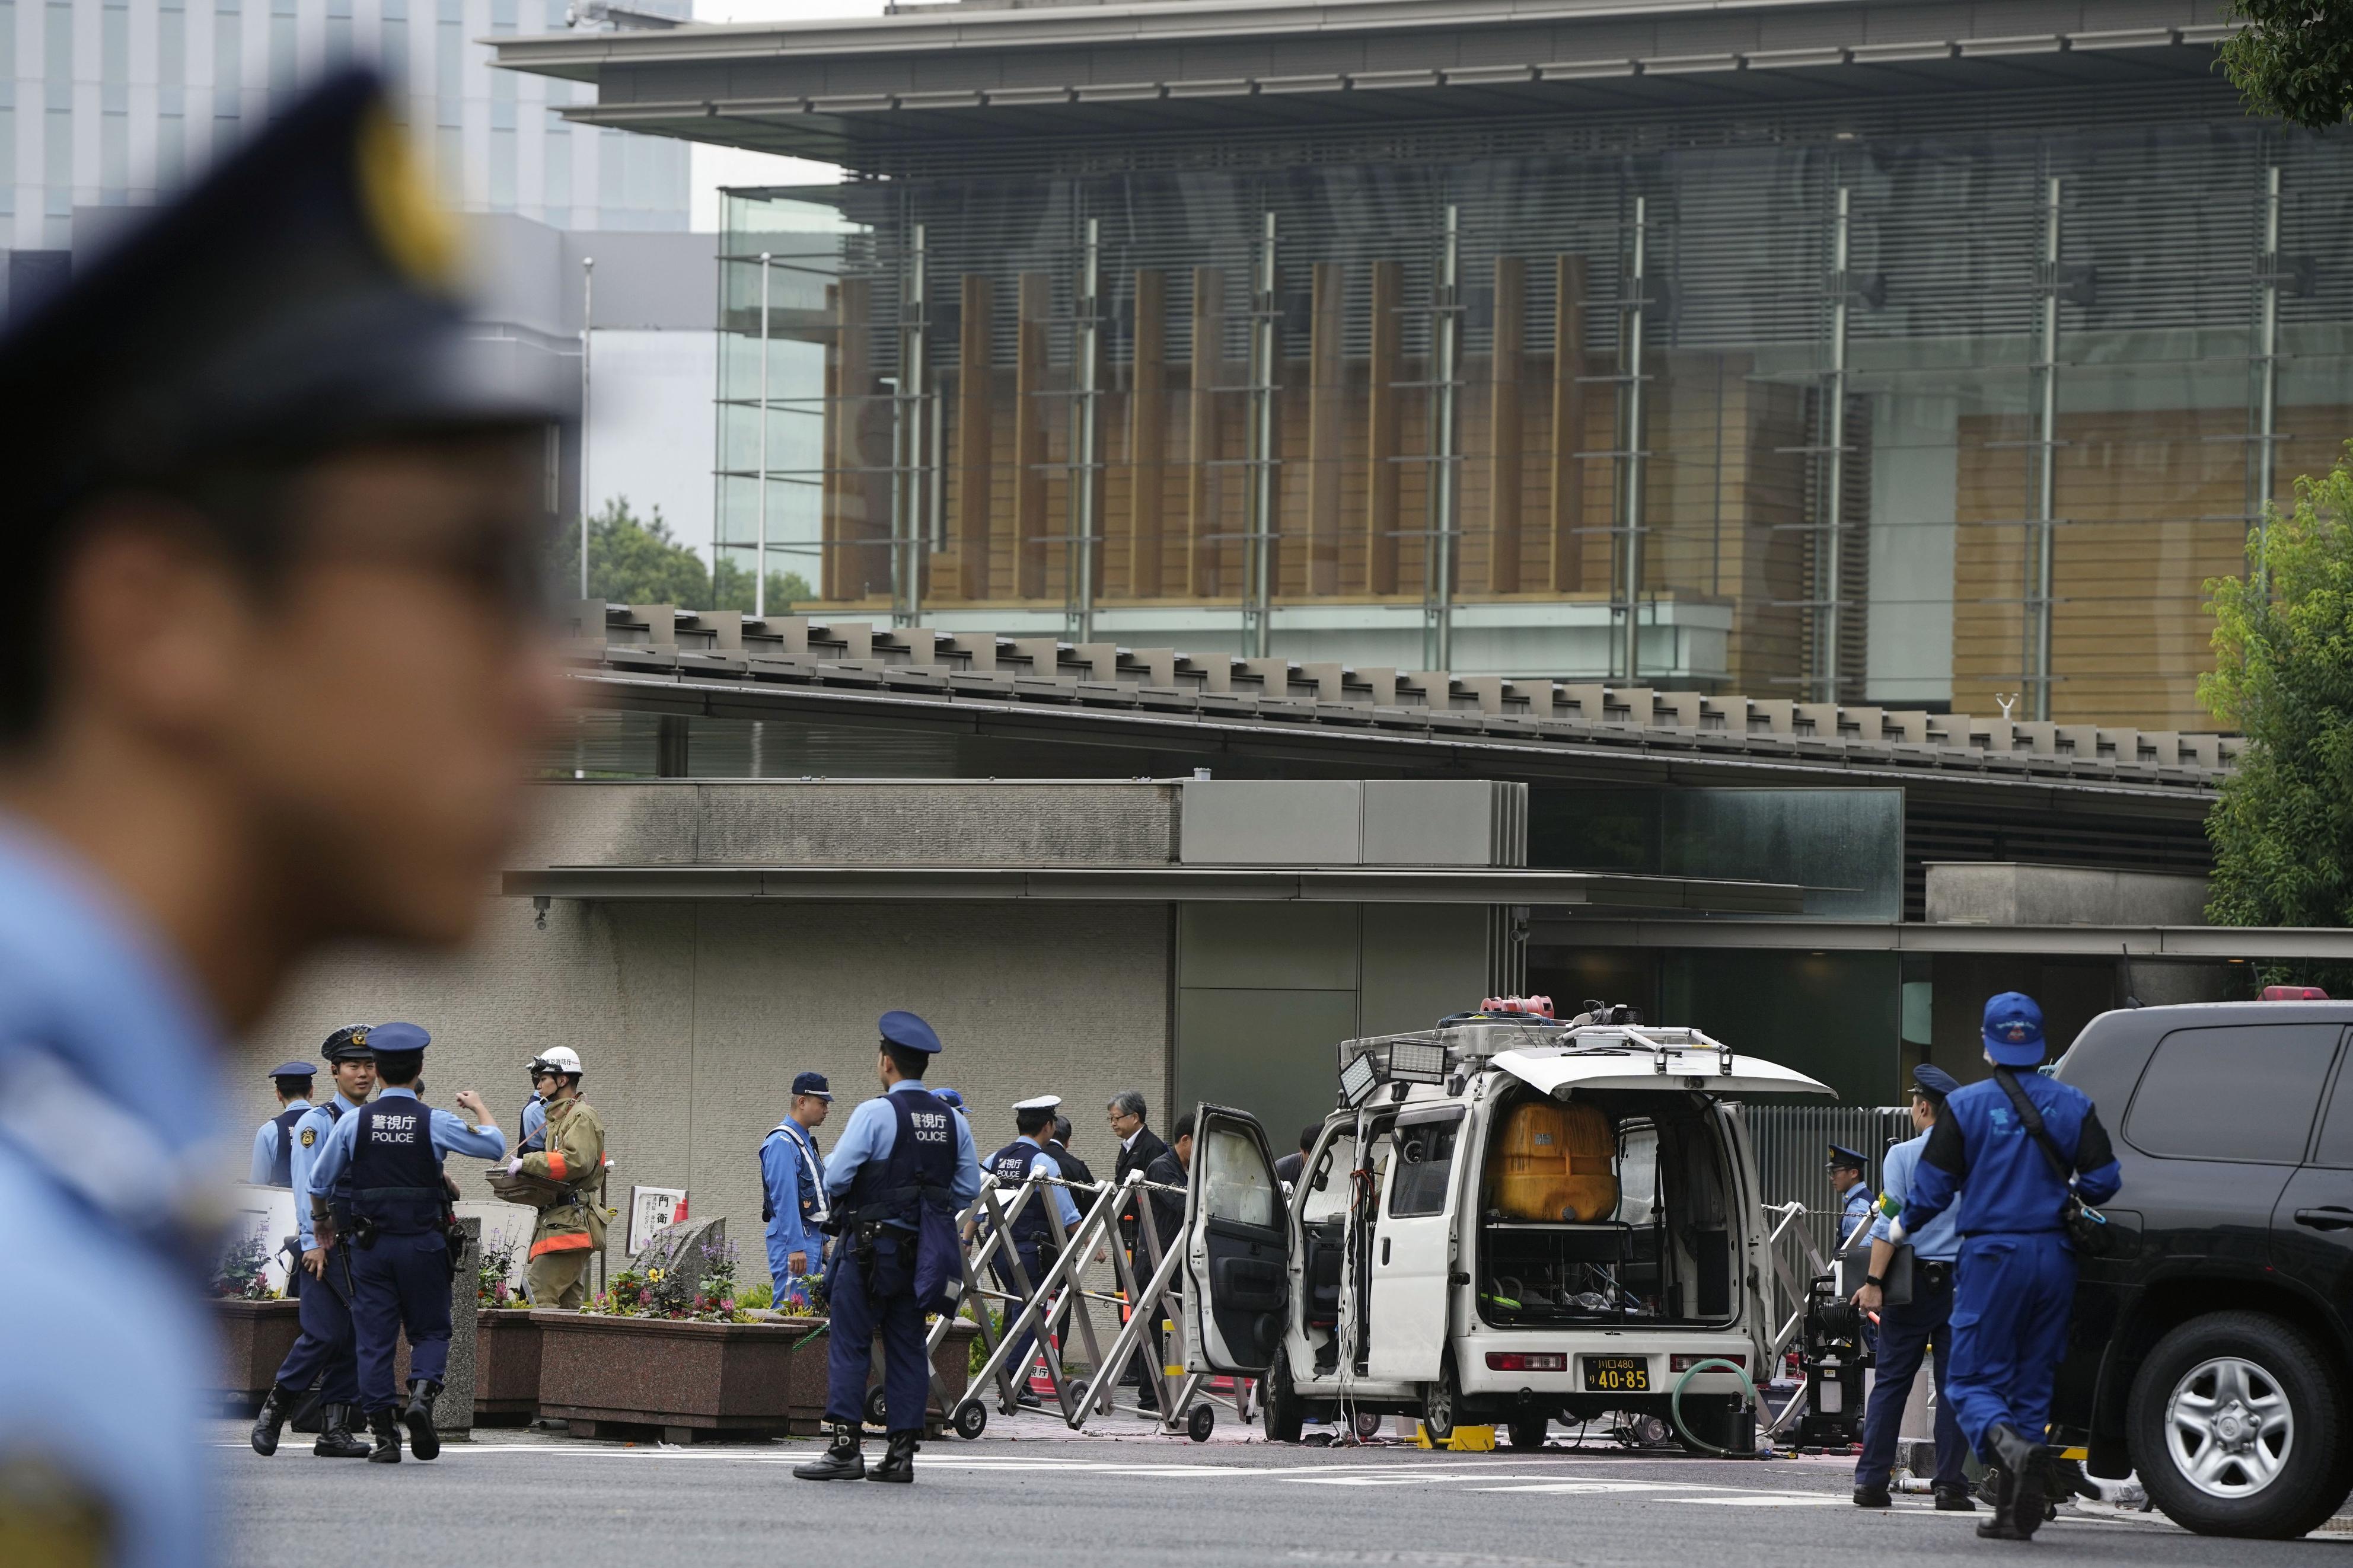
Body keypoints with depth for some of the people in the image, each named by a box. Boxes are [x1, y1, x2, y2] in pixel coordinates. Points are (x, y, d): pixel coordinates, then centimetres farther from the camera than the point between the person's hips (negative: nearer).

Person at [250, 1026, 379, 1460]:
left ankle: (335, 1429, 5)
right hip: (327, 1245, -5)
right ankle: (273, 1412, 4)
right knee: (324, 1335, -11)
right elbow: (307, 1186, -7)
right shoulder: (317, 1122, -2)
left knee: (356, 1340, 2)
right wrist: (314, 1243, -13)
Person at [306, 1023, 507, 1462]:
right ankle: (422, 1394, -16)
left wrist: (322, 1220, 28)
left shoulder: (354, 1122, -1)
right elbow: (495, 1146, 5)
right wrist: (480, 1108, 23)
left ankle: (383, 1435, 1)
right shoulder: (436, 1124, -6)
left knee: (374, 1339, 5)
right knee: (430, 1331, 12)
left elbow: (319, 1180, 8)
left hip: (370, 1243, 1)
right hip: (423, 1242, -1)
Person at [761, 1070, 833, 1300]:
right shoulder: (782, 1143, -14)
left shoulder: (805, 1141, 18)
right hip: (793, 1237, -10)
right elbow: (784, 1199, -20)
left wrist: (822, 1241, 25)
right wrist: (795, 1246, -25)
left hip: (811, 1237, 10)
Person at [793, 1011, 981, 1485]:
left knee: (849, 1343, -3)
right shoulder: (952, 1121, 7)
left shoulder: (874, 1115, -11)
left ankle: (846, 1446, -10)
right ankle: (902, 1451, 6)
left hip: (871, 1247, -6)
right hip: (921, 1250, 6)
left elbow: (836, 1178, -14)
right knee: (907, 1347, 8)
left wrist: (843, 1211, 7)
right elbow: (968, 1188, 10)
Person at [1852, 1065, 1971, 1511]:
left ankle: (1871, 1480, 2)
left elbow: (1891, 1223, -11)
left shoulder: (1903, 1156, -4)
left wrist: (1874, 1282, -11)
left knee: (1891, 1381, 4)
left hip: (1914, 1279, -2)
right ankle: (1951, 1484, 0)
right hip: (1962, 1282, 2)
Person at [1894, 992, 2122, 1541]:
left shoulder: (1965, 1105, -4)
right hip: (2054, 1258, 3)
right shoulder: (2072, 1105, 4)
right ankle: (2015, 1511, 8)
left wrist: (1903, 1227, 17)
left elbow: (1933, 1186, -3)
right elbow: (2102, 1181, 2)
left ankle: (2013, 1448, -30)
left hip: (1991, 1254, -3)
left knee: (1973, 1382, 1)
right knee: (2033, 1384, 12)